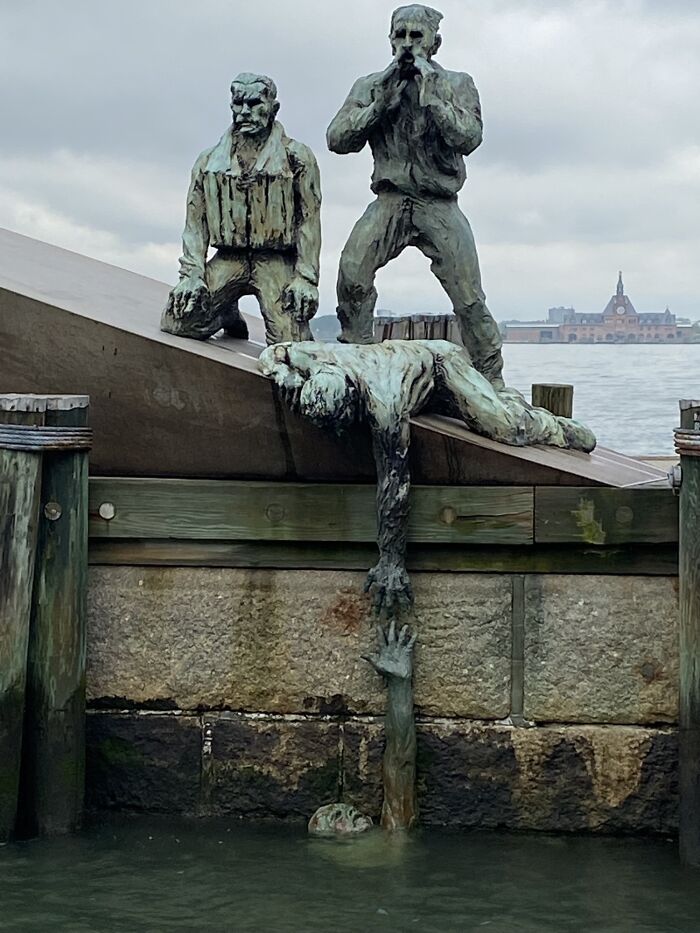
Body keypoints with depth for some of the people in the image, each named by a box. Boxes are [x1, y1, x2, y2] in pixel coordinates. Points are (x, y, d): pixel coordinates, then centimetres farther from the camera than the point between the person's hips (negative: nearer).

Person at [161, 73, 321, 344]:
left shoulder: (297, 158, 1)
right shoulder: (209, 162, 10)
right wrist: (191, 273, -5)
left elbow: (309, 221, -3)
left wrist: (306, 279, -12)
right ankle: (227, 313, 19)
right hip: (227, 260, 3)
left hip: (276, 263, -3)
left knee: (291, 344, -19)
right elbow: (196, 223, 8)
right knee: (177, 323, -15)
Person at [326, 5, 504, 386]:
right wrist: (382, 102, -11)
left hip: (440, 207, -1)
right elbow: (337, 139, -4)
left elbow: (468, 138, -13)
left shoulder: (456, 85, 3)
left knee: (470, 299, -5)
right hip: (390, 201, 1)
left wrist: (430, 97, -18)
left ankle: (490, 380, 8)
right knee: (352, 270, -24)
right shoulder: (370, 87, 8)